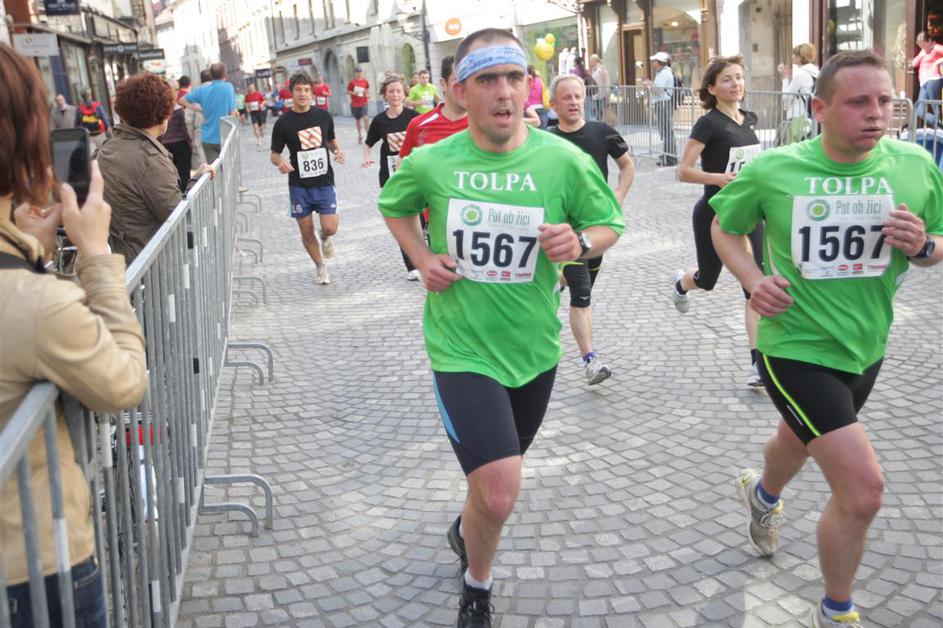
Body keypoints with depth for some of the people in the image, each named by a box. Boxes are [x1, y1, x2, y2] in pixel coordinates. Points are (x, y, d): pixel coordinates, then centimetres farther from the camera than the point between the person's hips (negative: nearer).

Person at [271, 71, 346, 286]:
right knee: (307, 232, 5)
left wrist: (338, 151, -2)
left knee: (330, 228, -11)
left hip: (324, 182, 1)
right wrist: (280, 162, -20)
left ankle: (325, 239, 27)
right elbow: (275, 154, 3)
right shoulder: (283, 122, -4)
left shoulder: (323, 116, 3)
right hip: (299, 185, -1)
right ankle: (320, 267, 27)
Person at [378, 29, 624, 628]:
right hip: (462, 350, -2)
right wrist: (423, 258, -5)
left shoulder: (565, 161, -12)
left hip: (533, 349, 3)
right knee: (501, 492, -15)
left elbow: (610, 224, 2)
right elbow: (394, 208, 12)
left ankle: (466, 528, 58)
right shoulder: (430, 163, -9)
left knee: (497, 481, 23)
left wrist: (581, 242, -20)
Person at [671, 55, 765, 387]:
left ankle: (758, 363, -3)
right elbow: (684, 171, -20)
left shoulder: (749, 119, 6)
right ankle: (680, 284, 54)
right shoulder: (709, 123, -13)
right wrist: (718, 178, -33)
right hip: (715, 214, -5)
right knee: (707, 279, 15)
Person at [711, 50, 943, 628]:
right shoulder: (772, 170, -15)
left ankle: (763, 494, 68)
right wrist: (752, 279, -15)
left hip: (866, 348, 5)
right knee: (863, 488, -14)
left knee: (800, 440, 31)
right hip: (797, 349, -5)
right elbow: (725, 227, 2)